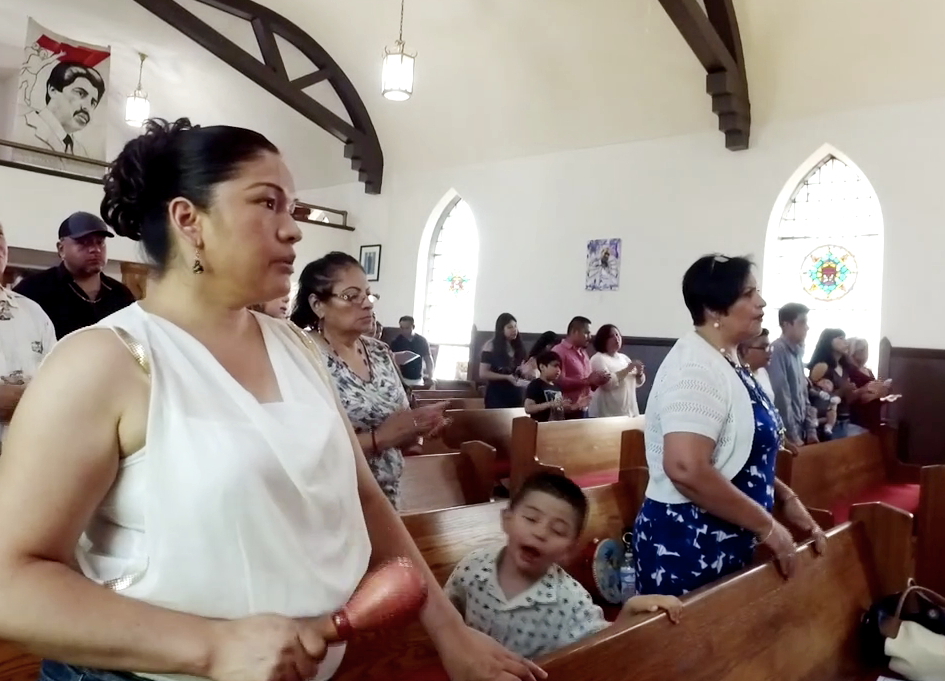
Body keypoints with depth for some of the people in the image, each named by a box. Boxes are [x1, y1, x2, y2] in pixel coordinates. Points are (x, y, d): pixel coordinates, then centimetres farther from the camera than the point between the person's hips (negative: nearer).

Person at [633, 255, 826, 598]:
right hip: (687, 545, -9)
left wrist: (786, 498, 11)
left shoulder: (726, 361, 10)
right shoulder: (696, 367, -21)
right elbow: (687, 470, -32)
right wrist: (766, 525, -20)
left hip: (723, 542, 10)